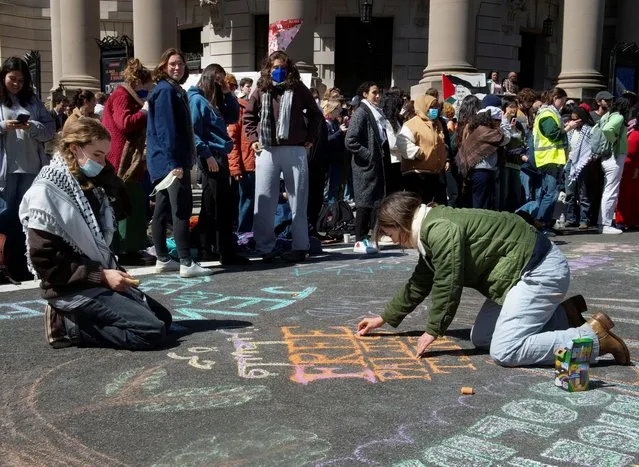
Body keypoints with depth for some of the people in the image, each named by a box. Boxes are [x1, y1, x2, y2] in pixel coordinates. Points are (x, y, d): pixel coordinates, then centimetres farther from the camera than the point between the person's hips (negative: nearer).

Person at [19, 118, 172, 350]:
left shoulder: (89, 184, 9)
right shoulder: (45, 192, -15)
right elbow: (45, 261, -18)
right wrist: (101, 276, -20)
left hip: (101, 277, 9)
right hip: (73, 288, -9)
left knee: (163, 318, 11)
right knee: (152, 331, -17)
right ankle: (68, 324, -6)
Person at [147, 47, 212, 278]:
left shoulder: (175, 90, 20)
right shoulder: (165, 90, -10)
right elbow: (165, 129, -19)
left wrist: (180, 160, 19)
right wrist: (174, 162, -23)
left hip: (168, 161, 10)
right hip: (170, 160, -10)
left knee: (163, 210, 11)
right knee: (181, 209, -12)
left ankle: (163, 259, 18)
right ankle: (186, 263, -12)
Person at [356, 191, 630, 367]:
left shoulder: (438, 229, -19)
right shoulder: (430, 230, 14)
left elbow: (447, 284, -19)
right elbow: (419, 283, 25)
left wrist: (433, 331, -5)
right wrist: (384, 318, 30)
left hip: (540, 270, -11)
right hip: (525, 271, 11)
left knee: (504, 352, -20)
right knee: (480, 338, 14)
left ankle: (594, 337, -12)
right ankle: (564, 315, 16)